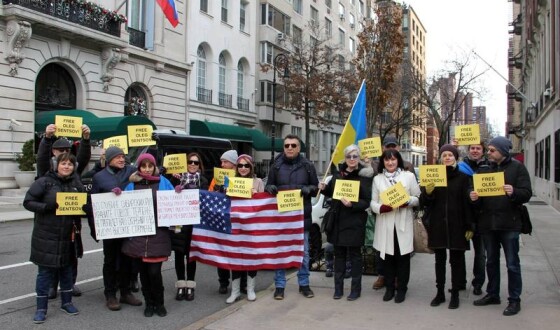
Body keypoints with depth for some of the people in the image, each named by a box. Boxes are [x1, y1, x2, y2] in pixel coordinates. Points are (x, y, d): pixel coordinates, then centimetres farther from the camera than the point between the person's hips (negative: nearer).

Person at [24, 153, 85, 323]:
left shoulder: (77, 184, 5)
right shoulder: (44, 182, -7)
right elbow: (28, 202, -7)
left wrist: (77, 225, -3)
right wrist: (46, 207, -23)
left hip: (68, 236, 4)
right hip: (46, 236, -3)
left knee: (66, 269, 13)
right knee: (45, 271, 2)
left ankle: (66, 302, 29)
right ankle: (41, 308, 14)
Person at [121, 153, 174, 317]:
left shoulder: (163, 182, 5)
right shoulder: (132, 185, 9)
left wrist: (178, 195, -12)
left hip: (158, 233, -2)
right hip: (138, 233, 2)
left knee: (154, 271, -7)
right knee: (143, 270, 8)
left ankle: (159, 303, 14)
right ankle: (149, 303, 24)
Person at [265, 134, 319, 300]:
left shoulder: (307, 166, 3)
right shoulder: (276, 166, 5)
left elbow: (316, 188, 8)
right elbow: (269, 187, 11)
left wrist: (308, 189, -14)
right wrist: (269, 188, -12)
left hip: (302, 215, 0)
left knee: (303, 251, 9)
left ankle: (304, 284, 23)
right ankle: (279, 286, 15)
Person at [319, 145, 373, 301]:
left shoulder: (364, 176, -8)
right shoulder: (338, 173, 7)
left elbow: (366, 202, -10)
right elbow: (331, 192, 20)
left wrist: (352, 204, -27)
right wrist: (324, 188, -1)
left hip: (354, 222, -5)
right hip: (338, 220, 5)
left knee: (354, 255, 5)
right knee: (339, 254, 12)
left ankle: (356, 289, 16)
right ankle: (338, 288, 22)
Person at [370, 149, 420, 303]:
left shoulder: (409, 176, 3)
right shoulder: (377, 179, 8)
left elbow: (418, 198, 4)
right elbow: (373, 202, 7)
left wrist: (408, 201, -15)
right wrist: (380, 208, -13)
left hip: (403, 223, -1)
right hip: (385, 223, 2)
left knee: (403, 256, 3)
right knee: (387, 255, 7)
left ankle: (402, 289, 16)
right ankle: (389, 287, 21)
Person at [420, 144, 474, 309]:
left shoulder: (463, 178, 1)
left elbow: (467, 203, -2)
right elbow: (424, 203, 3)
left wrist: (469, 227, -7)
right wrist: (427, 192, -19)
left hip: (457, 225, -2)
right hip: (437, 224, 2)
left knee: (456, 260, 5)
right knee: (439, 259, 9)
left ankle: (455, 294, 15)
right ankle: (440, 292, 19)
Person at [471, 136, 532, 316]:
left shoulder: (517, 167, -3)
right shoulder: (485, 169, 11)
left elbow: (527, 193, -9)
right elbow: (478, 194, 11)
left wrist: (513, 192, -30)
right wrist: (475, 198, -12)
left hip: (509, 223, -5)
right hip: (487, 223, 5)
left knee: (512, 264, 2)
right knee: (491, 261, 15)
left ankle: (514, 300, 14)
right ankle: (492, 294, 27)